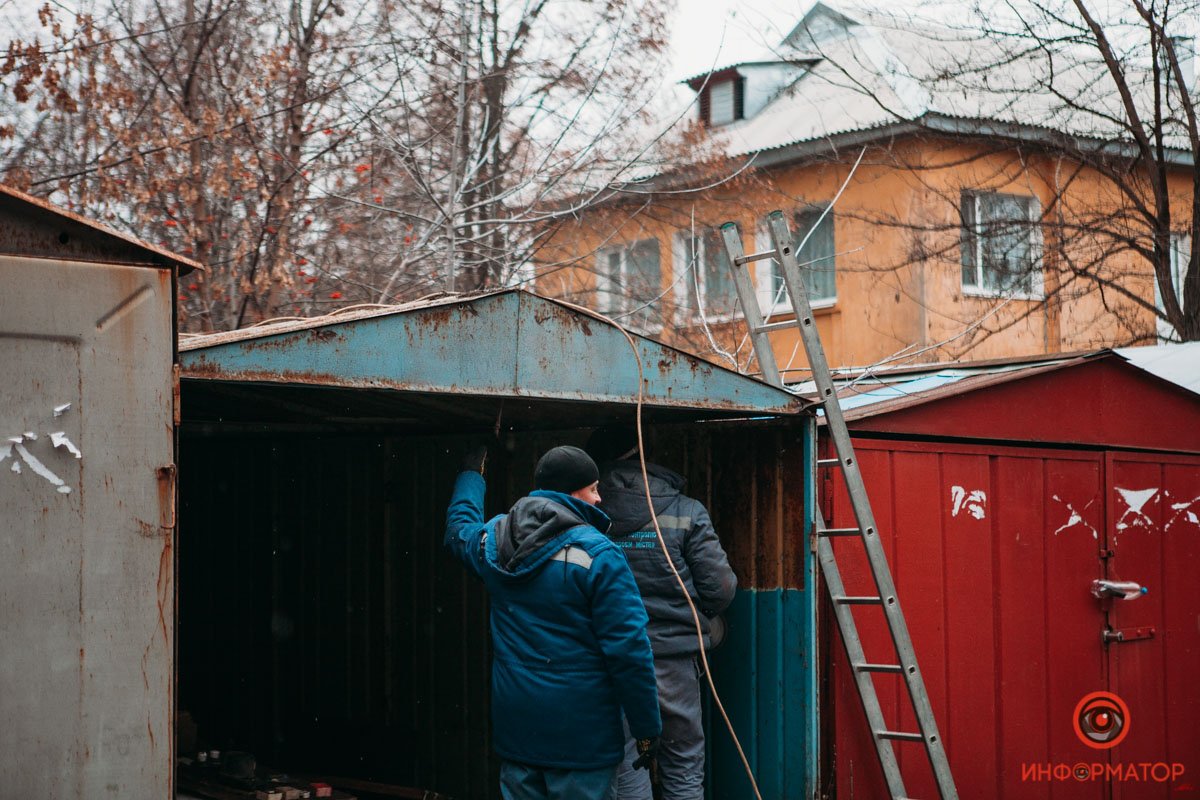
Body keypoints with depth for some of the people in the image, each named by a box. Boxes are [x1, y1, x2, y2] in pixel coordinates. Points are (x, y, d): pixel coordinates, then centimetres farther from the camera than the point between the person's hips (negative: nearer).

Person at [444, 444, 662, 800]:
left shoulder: (494, 539, 5)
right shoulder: (596, 553, -15)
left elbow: (460, 527, 32)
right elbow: (628, 648, -18)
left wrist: (471, 475, 49)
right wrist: (647, 728, -10)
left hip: (513, 727, 6)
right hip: (579, 734, -6)